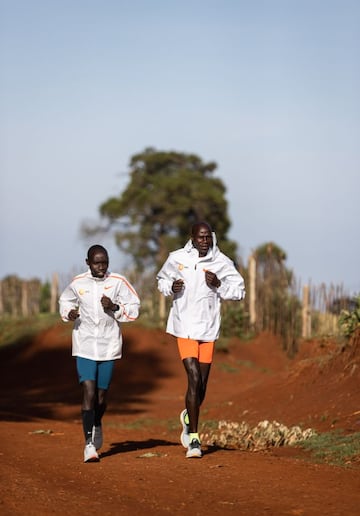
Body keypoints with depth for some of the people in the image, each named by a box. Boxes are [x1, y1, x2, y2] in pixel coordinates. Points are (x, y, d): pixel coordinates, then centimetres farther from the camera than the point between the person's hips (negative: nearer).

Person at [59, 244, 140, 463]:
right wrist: (69, 313, -2)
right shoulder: (78, 284, 0)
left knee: (101, 396, 8)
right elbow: (65, 301, 19)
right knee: (89, 392, -13)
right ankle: (89, 443, -13)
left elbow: (134, 308, 0)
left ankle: (97, 425, 41)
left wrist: (115, 307, -18)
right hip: (85, 345, -1)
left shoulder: (118, 282, -3)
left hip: (109, 346, 1)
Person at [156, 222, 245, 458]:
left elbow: (240, 290, 3)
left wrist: (219, 285, -15)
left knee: (201, 384, 10)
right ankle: (194, 438, -8)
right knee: (194, 379, -14)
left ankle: (189, 417, 43)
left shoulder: (222, 262, -3)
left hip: (209, 329, 2)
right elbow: (162, 279, 16)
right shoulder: (177, 258, -2)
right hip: (185, 327, -2)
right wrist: (171, 288, -7)